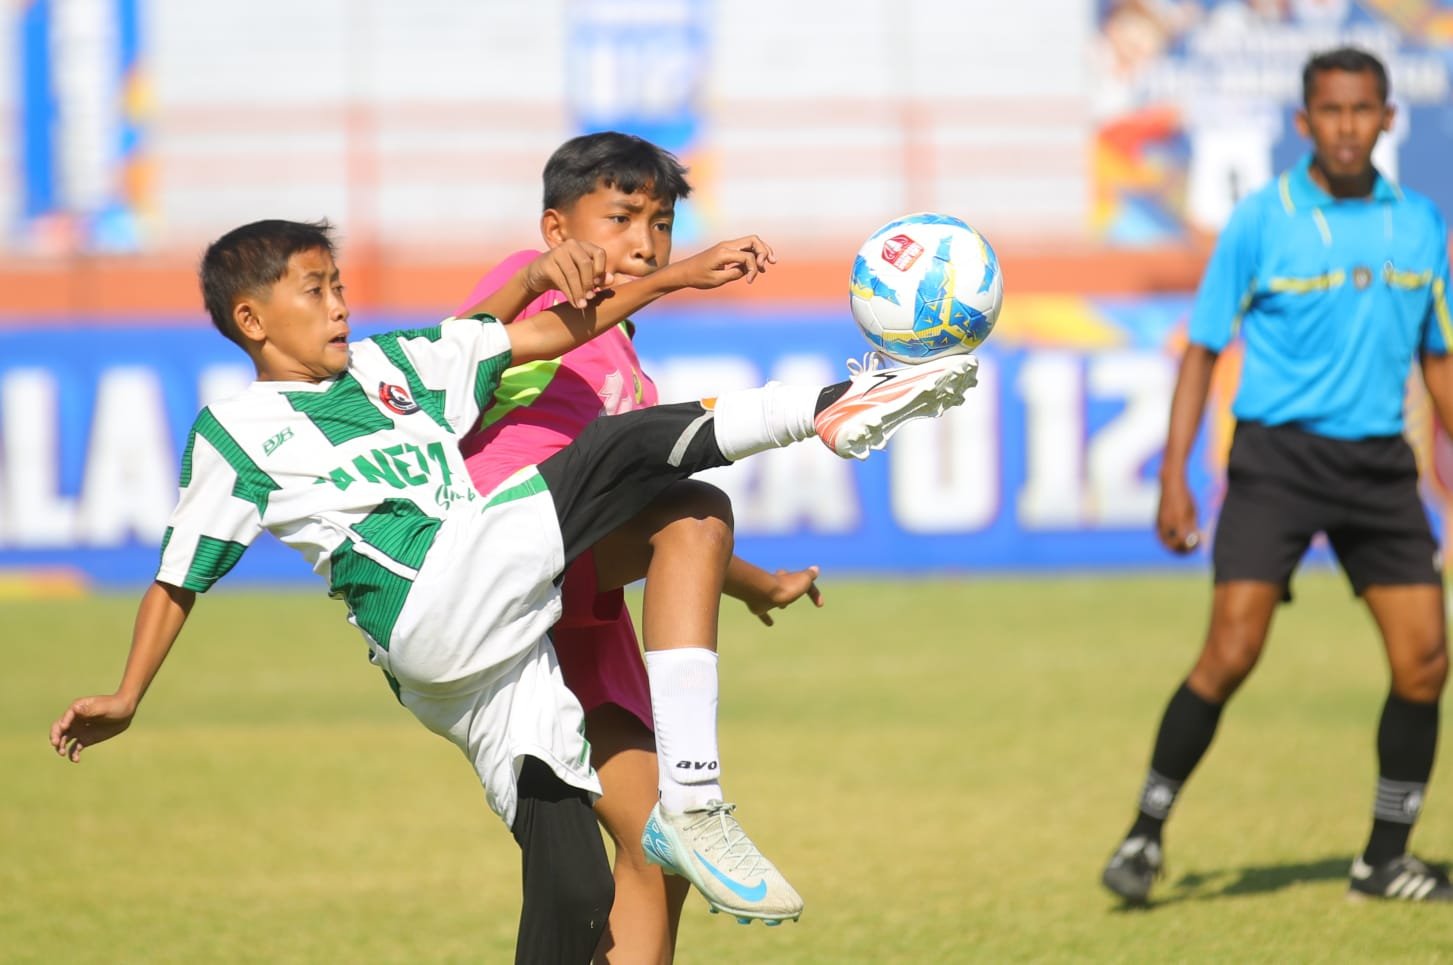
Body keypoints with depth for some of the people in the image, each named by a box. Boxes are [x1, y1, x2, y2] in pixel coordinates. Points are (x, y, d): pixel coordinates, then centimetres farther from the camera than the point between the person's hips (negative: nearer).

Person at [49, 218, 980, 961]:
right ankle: (831, 408, -13)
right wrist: (127, 697, 1)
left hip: (504, 653, 6)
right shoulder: (238, 430, 10)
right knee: (618, 449, -15)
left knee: (572, 888, -1)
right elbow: (181, 575, 11)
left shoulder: (394, 365, 25)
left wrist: (680, 276, 17)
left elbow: (554, 331, 23)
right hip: (428, 619, -6)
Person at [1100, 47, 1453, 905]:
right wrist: (1174, 476, -7)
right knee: (1232, 651, -14)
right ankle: (1147, 835, 0)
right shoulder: (1260, 222, -4)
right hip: (1277, 454, -4)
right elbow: (1203, 350, 0)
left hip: (1378, 463, 4)